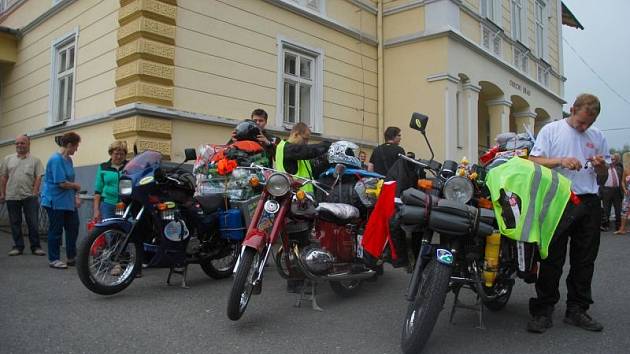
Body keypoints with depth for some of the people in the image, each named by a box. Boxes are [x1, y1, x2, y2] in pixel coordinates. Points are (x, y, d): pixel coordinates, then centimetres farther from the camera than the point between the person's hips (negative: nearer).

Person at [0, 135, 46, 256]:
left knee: (33, 223, -1)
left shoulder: (35, 160, 1)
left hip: (29, 197, -3)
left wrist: (34, 193, -11)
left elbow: (38, 178, -3)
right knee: (15, 223, 9)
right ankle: (18, 246, 18)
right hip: (12, 197, 3)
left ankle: (35, 247, 6)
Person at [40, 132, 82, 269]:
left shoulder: (68, 159, 8)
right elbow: (62, 183, -23)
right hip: (55, 201, -8)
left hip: (68, 201, 8)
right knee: (56, 231, 3)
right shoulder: (56, 159, -18)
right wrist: (76, 186, -7)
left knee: (73, 228, 10)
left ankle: (71, 258, 22)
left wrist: (76, 196, 1)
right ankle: (53, 260, 16)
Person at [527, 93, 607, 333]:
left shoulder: (598, 137, 15)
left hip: (589, 205, 5)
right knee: (552, 259, -3)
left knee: (584, 260, 9)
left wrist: (602, 166, -4)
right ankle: (543, 311, 4)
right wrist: (560, 161, -19)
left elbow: (602, 179, 18)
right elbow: (533, 161, -5)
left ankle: (577, 310, 20)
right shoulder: (551, 130, 3)